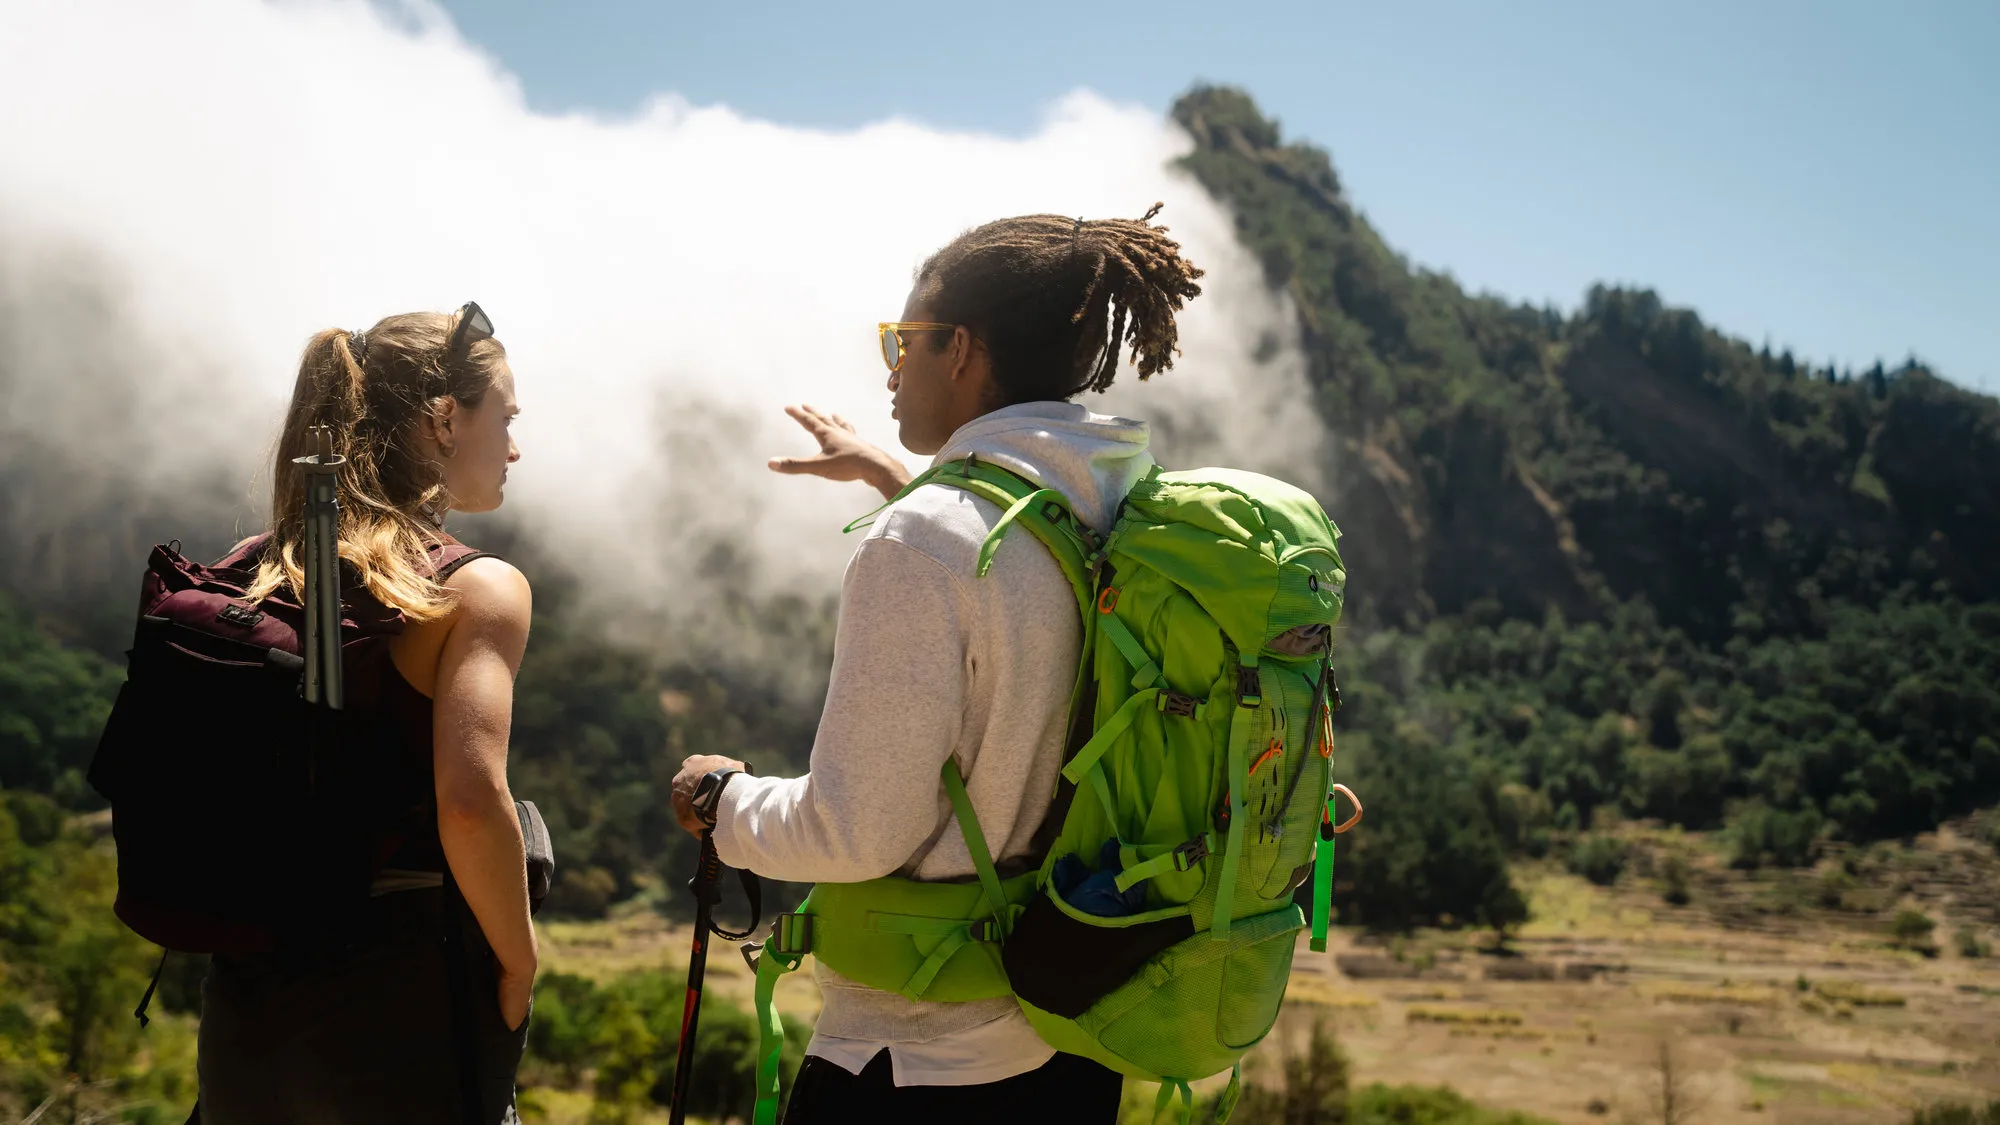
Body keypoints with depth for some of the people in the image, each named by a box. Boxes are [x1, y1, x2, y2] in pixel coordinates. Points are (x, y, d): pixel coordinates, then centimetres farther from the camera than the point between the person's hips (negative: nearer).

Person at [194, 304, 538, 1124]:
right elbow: (471, 804, -23)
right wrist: (518, 966, -10)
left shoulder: (248, 572, 5)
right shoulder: (478, 590, -12)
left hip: (244, 990, 6)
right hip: (406, 991, -5)